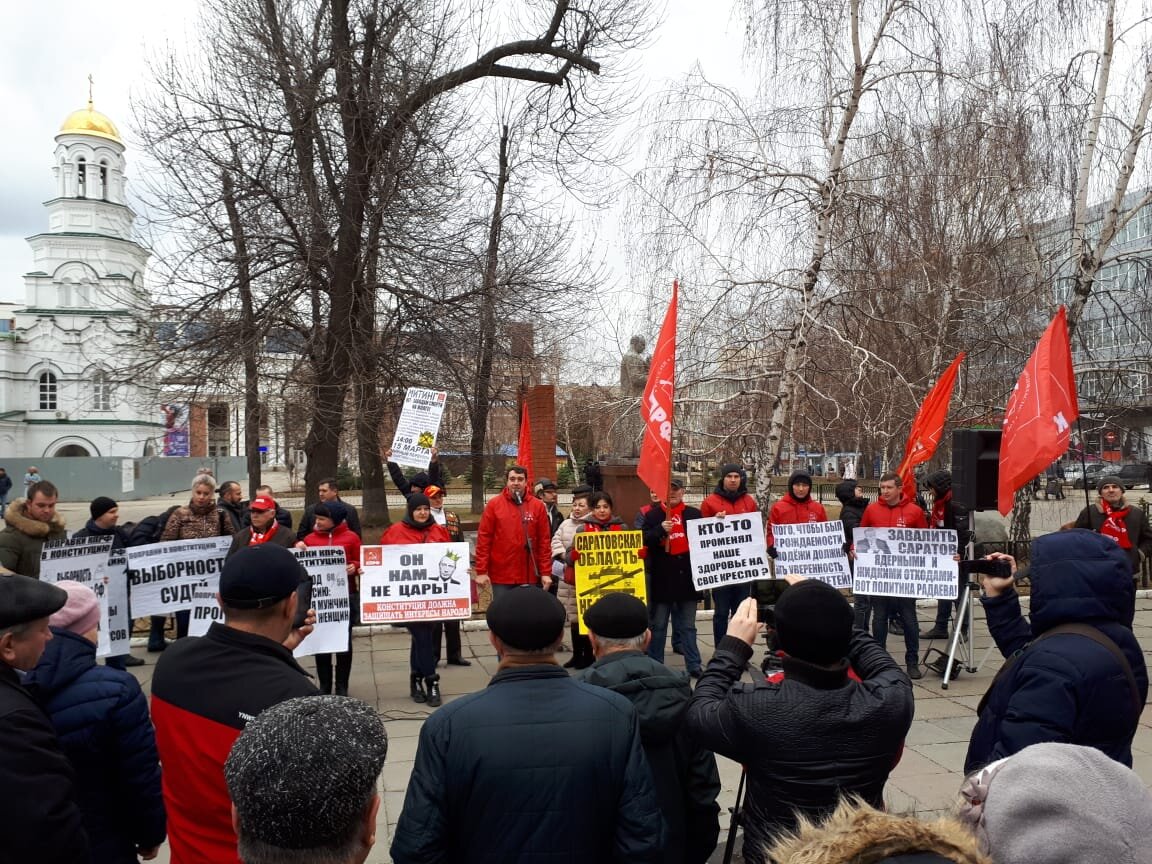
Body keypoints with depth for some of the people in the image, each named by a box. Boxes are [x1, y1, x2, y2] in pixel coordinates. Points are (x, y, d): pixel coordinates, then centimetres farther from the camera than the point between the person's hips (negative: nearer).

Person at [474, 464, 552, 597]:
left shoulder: (537, 506, 3)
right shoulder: (493, 504, 0)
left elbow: (544, 541, 3)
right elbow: (484, 538, -1)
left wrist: (546, 572, 0)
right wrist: (481, 571, -6)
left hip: (529, 576, 1)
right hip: (501, 575, -1)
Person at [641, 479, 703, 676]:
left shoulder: (694, 514, 7)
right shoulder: (653, 515, 2)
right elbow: (644, 541, -9)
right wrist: (660, 530, -22)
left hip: (687, 577, 1)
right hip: (661, 578, -1)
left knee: (687, 626, 10)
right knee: (658, 625, 10)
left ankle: (694, 666, 13)